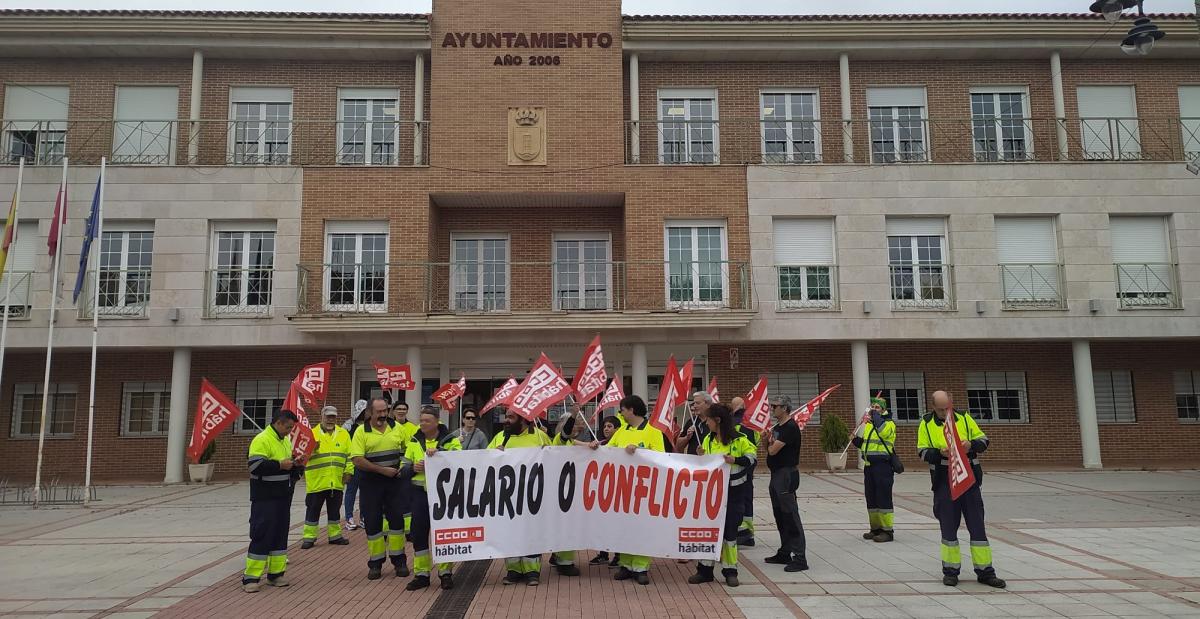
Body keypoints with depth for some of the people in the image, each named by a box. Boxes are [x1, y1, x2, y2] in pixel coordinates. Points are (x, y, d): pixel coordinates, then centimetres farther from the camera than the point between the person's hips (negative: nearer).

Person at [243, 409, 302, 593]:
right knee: (262, 535, -6)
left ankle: (276, 573, 19)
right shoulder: (262, 440, -13)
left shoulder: (286, 440, 15)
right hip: (265, 498, -8)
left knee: (280, 534, 11)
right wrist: (280, 465, -22)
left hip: (283, 497, 9)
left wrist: (297, 465, 4)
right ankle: (251, 578, 1)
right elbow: (255, 466, -24)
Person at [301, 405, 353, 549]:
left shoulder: (343, 434, 8)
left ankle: (335, 535, 24)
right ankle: (309, 537, 15)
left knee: (334, 509, 13)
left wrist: (348, 471, 2)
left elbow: (349, 455, 9)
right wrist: (312, 449, -25)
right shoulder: (312, 433, -1)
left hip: (337, 482, 3)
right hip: (316, 481, -3)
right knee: (313, 510, 5)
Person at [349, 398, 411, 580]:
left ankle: (399, 560, 15)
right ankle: (375, 563, 16)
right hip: (371, 482, -2)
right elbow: (357, 460, -14)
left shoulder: (397, 427, 3)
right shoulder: (361, 432, -6)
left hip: (394, 480, 2)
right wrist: (382, 470, -17)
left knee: (397, 518, 3)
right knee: (372, 522, 4)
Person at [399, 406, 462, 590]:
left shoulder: (450, 440, -1)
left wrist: (440, 452, -30)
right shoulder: (414, 442, 9)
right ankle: (421, 574, 18)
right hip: (420, 493, 3)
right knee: (419, 534, 6)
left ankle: (445, 573, 16)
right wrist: (413, 468, -10)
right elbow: (403, 470, 12)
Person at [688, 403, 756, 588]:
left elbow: (752, 455, -4)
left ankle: (730, 571, 15)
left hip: (733, 491, -4)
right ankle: (705, 570, 13)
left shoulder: (738, 439, -9)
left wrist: (735, 460, -19)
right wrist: (701, 456, -7)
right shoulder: (708, 439, 6)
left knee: (729, 529, 2)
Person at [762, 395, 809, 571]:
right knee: (780, 516, 15)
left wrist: (770, 443, 2)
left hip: (786, 475, -10)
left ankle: (800, 558, -8)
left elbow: (773, 450, -20)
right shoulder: (777, 427, 16)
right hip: (776, 474, 10)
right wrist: (767, 438, -2)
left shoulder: (790, 427, -15)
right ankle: (785, 553, 24)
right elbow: (769, 449, 16)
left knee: (790, 515, -10)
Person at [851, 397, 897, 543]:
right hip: (869, 466, 8)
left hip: (883, 466, -8)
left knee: (883, 498, -6)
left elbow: (882, 431, -31)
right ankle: (875, 528, 20)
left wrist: (875, 415, -19)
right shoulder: (869, 424, 18)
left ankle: (887, 530, -1)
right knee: (871, 499, 12)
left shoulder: (889, 423, -6)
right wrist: (856, 439, 7)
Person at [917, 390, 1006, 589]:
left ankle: (985, 571, 12)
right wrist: (939, 453, -19)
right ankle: (950, 571, 15)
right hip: (944, 481, -1)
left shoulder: (963, 417, 6)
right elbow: (922, 451, -1)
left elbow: (983, 440, 8)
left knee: (977, 525, 4)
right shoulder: (926, 423, 3)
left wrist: (971, 445, -14)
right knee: (948, 526, 4)